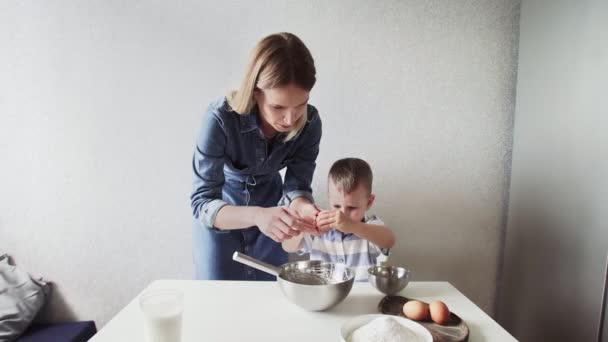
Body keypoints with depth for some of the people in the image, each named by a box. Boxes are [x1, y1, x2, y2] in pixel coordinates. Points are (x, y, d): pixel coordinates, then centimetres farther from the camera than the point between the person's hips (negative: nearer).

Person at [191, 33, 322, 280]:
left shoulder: (309, 122, -26)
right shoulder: (220, 119, -35)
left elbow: (297, 185, -18)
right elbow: (201, 202, -34)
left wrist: (301, 206, -41)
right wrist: (256, 215, -53)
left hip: (270, 200, 3)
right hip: (220, 211, -2)